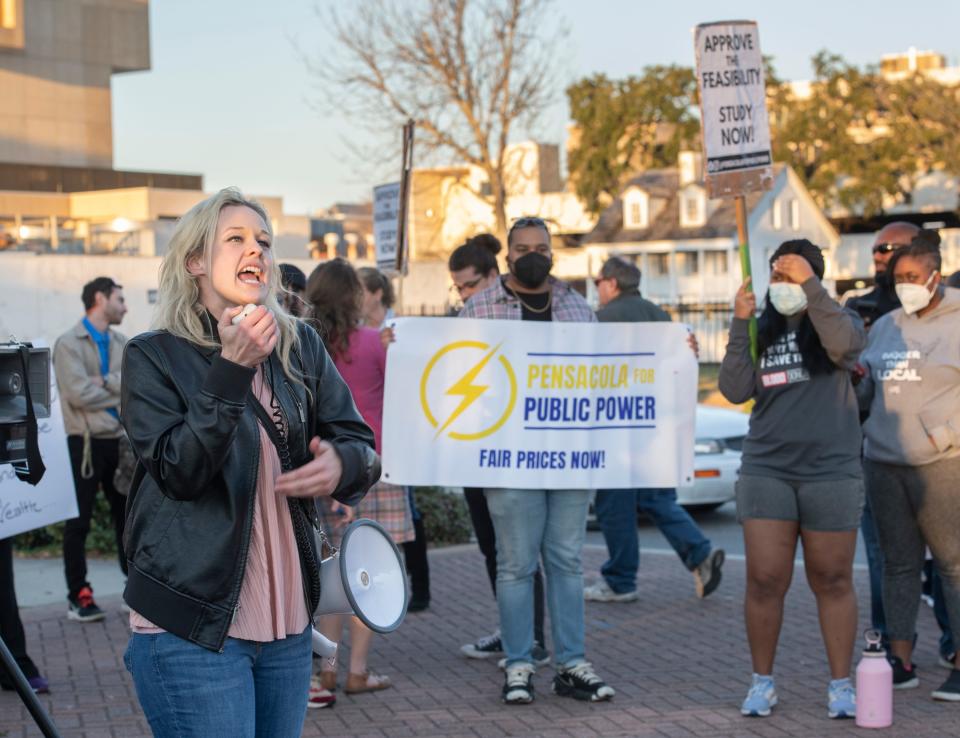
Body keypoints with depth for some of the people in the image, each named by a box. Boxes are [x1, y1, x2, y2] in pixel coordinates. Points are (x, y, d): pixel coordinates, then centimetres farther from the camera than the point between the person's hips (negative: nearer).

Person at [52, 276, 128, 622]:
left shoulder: (121, 343, 13)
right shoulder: (69, 344, -6)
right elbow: (78, 393, -17)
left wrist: (104, 381, -16)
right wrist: (121, 395, -6)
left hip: (120, 440, 6)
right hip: (85, 443, -6)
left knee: (128, 515, 11)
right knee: (79, 521, 0)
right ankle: (79, 596, 6)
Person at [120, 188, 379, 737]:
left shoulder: (302, 347, 8)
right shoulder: (154, 356, -3)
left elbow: (362, 447, 5)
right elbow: (177, 472, -14)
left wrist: (341, 465, -18)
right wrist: (232, 368, -22)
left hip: (288, 624, 5)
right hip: (191, 628, -4)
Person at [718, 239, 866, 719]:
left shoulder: (836, 322, 3)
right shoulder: (762, 332, 9)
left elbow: (843, 343, -22)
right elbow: (735, 390, -3)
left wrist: (810, 284, -22)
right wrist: (739, 324, -7)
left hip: (831, 472, -2)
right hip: (766, 470, 2)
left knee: (832, 582, 4)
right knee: (764, 582, -1)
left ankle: (841, 685, 14)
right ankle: (762, 682, 12)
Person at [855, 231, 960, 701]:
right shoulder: (885, 327, 15)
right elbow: (867, 393, 20)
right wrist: (855, 378, 0)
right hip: (884, 463, 6)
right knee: (898, 564, 9)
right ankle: (901, 661, 16)